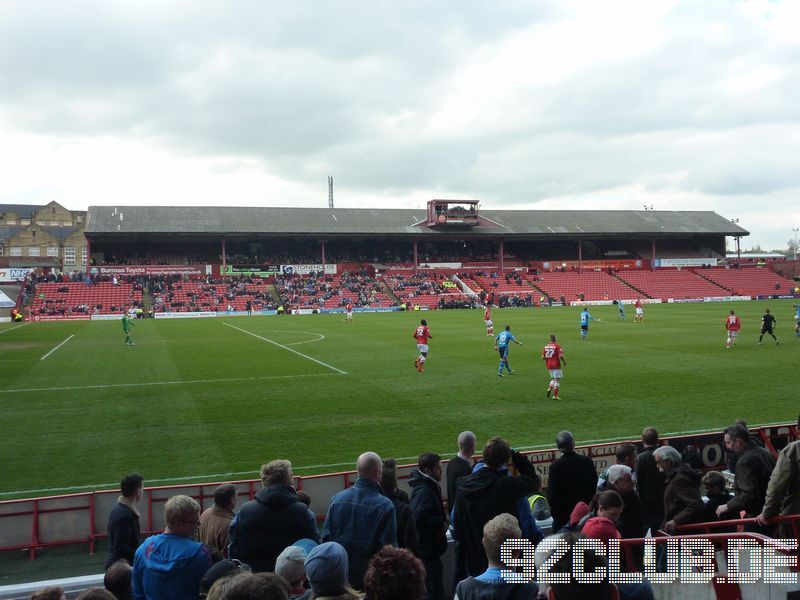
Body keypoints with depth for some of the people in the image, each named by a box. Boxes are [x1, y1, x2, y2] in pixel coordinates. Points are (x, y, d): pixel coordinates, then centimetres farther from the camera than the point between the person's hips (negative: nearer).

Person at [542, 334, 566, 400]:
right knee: (557, 380, 2)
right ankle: (555, 395, 0)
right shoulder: (557, 346, -11)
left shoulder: (546, 347, 5)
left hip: (548, 365, 5)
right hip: (556, 365, -5)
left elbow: (543, 357, 5)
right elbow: (561, 356, -19)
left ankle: (549, 388, -1)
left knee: (553, 378, 22)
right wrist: (564, 362, -1)